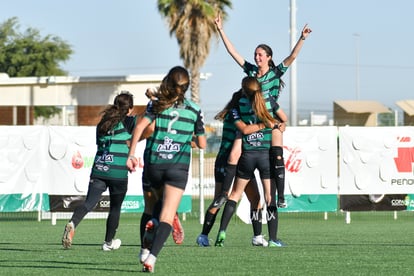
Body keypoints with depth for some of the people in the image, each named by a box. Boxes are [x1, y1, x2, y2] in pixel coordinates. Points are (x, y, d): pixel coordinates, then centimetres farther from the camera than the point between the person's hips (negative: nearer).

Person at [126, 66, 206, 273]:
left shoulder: (157, 105, 6)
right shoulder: (194, 110, 6)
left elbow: (140, 127, -9)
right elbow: (202, 144, 11)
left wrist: (131, 154, -7)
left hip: (154, 164, 2)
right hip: (178, 167, -2)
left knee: (162, 201, 31)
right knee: (167, 216, -8)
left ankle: (152, 223, 1)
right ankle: (152, 257, -25)